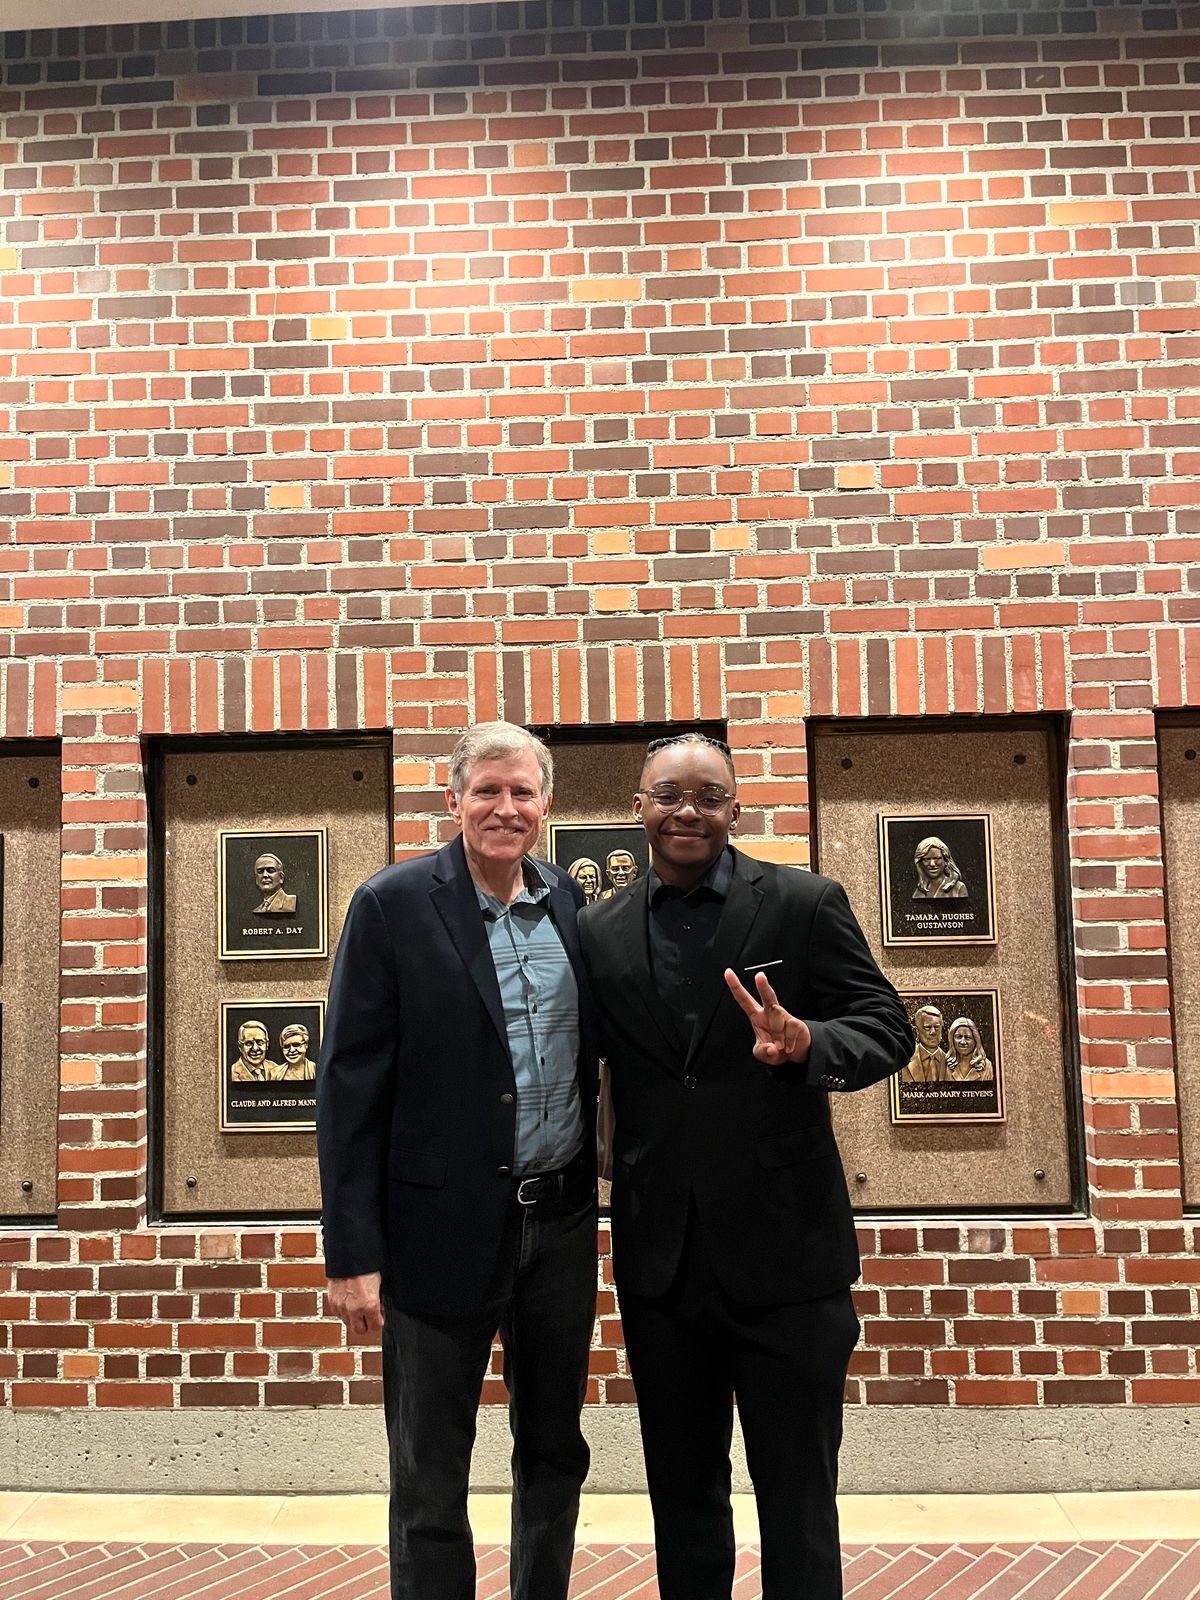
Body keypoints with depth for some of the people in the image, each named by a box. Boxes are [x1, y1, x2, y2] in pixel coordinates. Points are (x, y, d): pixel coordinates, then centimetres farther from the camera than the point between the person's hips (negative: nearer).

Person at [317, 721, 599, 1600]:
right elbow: (350, 1082, -11)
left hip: (561, 1222, 5)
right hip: (445, 1227, -5)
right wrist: (352, 1253, -13)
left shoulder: (568, 901, 4)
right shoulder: (395, 904, -10)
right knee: (430, 1479, 10)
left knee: (555, 1452, 20)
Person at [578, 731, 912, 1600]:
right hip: (661, 1258, 3)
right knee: (682, 1493, 18)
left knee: (798, 1495, 8)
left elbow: (887, 1029, -6)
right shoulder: (599, 931, 5)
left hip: (784, 1251, -3)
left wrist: (806, 1045, -26)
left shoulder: (806, 904, -3)